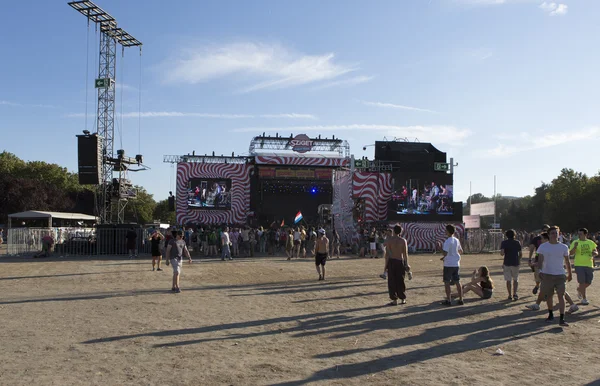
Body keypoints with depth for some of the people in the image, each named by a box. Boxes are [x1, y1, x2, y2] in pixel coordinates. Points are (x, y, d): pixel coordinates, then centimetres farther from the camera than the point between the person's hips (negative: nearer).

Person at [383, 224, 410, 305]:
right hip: (400, 261, 2)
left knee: (392, 282, 4)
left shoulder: (388, 240, -6)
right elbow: (405, 254, -1)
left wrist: (386, 264, -2)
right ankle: (403, 299, 19)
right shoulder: (403, 240, -2)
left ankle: (394, 300, 4)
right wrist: (406, 264, 7)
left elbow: (387, 253, -8)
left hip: (391, 261, -2)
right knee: (401, 281, 13)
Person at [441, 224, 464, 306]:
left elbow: (445, 253, -24)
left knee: (447, 282, 2)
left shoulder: (447, 241, -16)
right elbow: (461, 251, 19)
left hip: (448, 265, -7)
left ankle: (448, 300, 4)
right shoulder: (456, 240, 8)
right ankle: (460, 300, 13)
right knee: (457, 282, 11)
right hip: (456, 264, 7)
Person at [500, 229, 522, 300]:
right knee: (515, 279, 13)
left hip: (507, 263, -2)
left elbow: (502, 253, -17)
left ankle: (510, 295, 9)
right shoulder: (517, 242, 2)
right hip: (515, 263, 2)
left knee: (508, 280, 7)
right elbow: (521, 254, 4)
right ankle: (515, 294, -3)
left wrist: (504, 254, 5)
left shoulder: (504, 243, -4)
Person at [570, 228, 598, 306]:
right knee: (582, 282, -4)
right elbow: (571, 253, -10)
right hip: (579, 265, -4)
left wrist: (595, 253, -11)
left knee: (588, 282, 8)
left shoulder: (591, 243, 7)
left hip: (589, 265, 4)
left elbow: (596, 252, 13)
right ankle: (584, 299, 8)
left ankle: (579, 289, 38)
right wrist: (575, 247, -28)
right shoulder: (575, 242, -4)